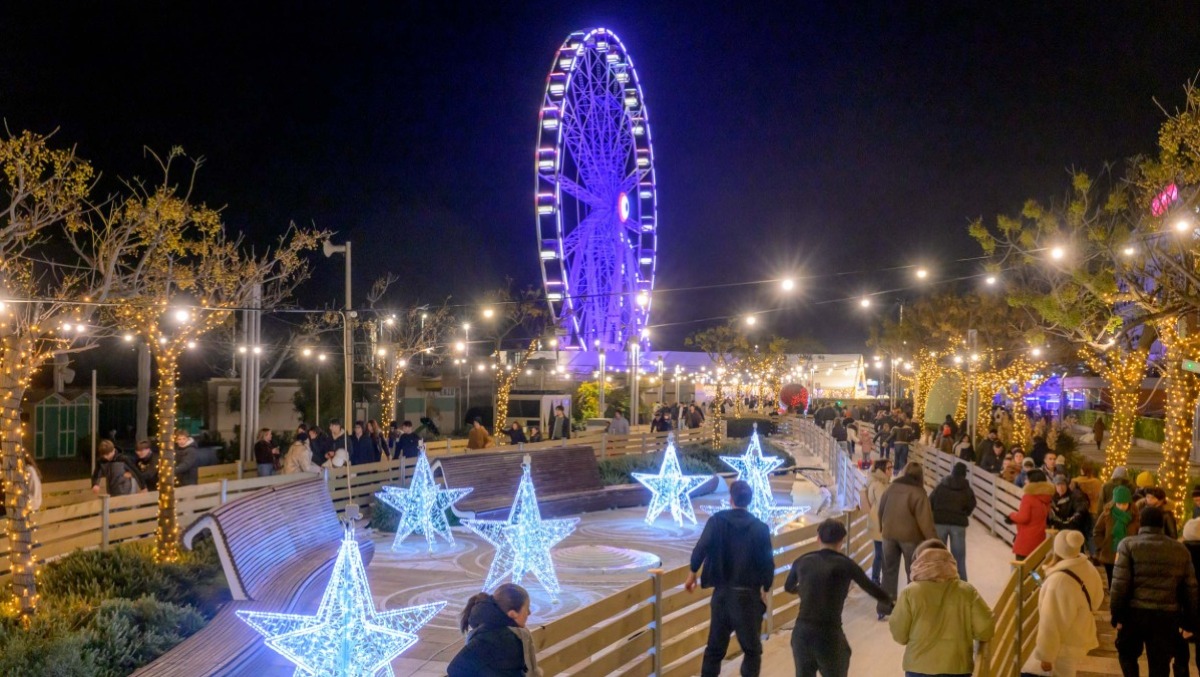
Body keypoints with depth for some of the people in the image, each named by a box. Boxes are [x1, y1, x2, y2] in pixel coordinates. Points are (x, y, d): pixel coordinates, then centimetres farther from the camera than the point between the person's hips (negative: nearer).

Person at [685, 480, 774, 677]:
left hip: (722, 593, 2)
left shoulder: (717, 520, -4)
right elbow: (768, 563, -4)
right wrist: (765, 590, 10)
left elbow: (701, 548, -15)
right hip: (749, 595, -1)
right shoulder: (760, 528, -5)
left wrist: (692, 573, -1)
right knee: (752, 649, 9)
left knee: (715, 647, 14)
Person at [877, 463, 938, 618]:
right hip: (911, 536, -4)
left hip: (889, 535, 5)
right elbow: (925, 520, -18)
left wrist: (882, 527, 30)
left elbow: (881, 509, 15)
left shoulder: (891, 488, 4)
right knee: (914, 573, 9)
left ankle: (883, 607, 13)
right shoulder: (918, 493, -14)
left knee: (889, 571, 13)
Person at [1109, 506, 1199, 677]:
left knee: (1127, 653, 21)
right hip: (1167, 615, 2)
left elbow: (1119, 583, -10)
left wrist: (1116, 614, -3)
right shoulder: (1181, 550, 8)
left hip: (1134, 612, -2)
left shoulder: (1129, 545, -3)